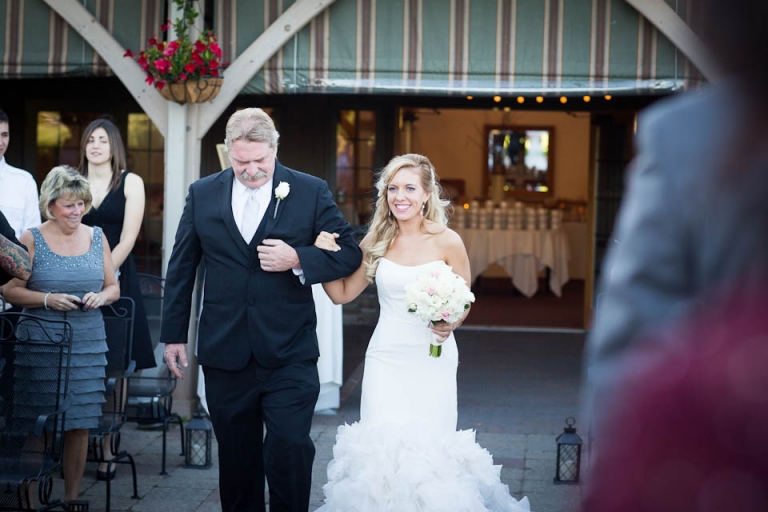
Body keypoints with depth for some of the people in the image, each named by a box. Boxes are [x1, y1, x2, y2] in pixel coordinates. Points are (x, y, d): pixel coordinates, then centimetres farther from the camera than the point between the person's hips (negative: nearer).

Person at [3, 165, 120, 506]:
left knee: (80, 423, 4)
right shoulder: (32, 239, 1)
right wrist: (47, 299, -16)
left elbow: (113, 287, 15)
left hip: (88, 346, 3)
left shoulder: (96, 237, 11)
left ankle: (72, 497, 15)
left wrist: (100, 297, -7)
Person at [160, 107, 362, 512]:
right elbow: (180, 269, 10)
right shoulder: (202, 194, 5)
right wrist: (173, 334, 9)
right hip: (225, 354, 2)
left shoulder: (312, 192, 0)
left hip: (289, 353, -2)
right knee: (237, 457, 11)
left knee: (290, 448, -9)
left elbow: (349, 254, 0)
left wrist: (298, 260, -16)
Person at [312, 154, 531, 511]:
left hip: (433, 359, -2)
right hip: (386, 358, 2)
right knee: (382, 445, -5)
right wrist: (324, 255, -6)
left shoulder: (447, 242, -4)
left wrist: (450, 324, -16)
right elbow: (342, 294, 7)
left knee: (430, 447, -3)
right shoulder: (376, 242, 3)